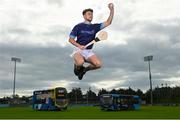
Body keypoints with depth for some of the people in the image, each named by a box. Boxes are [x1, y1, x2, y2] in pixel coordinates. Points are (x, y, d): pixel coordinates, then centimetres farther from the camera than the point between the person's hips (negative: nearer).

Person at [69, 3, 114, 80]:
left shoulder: (95, 27, 9)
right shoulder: (78, 26, 1)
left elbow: (108, 22, 2)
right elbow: (70, 39, 0)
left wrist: (111, 10, -10)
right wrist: (79, 46, -17)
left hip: (89, 51, 4)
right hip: (79, 50, -3)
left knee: (98, 64, -21)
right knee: (80, 62, -36)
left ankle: (84, 69, 9)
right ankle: (76, 67, 4)